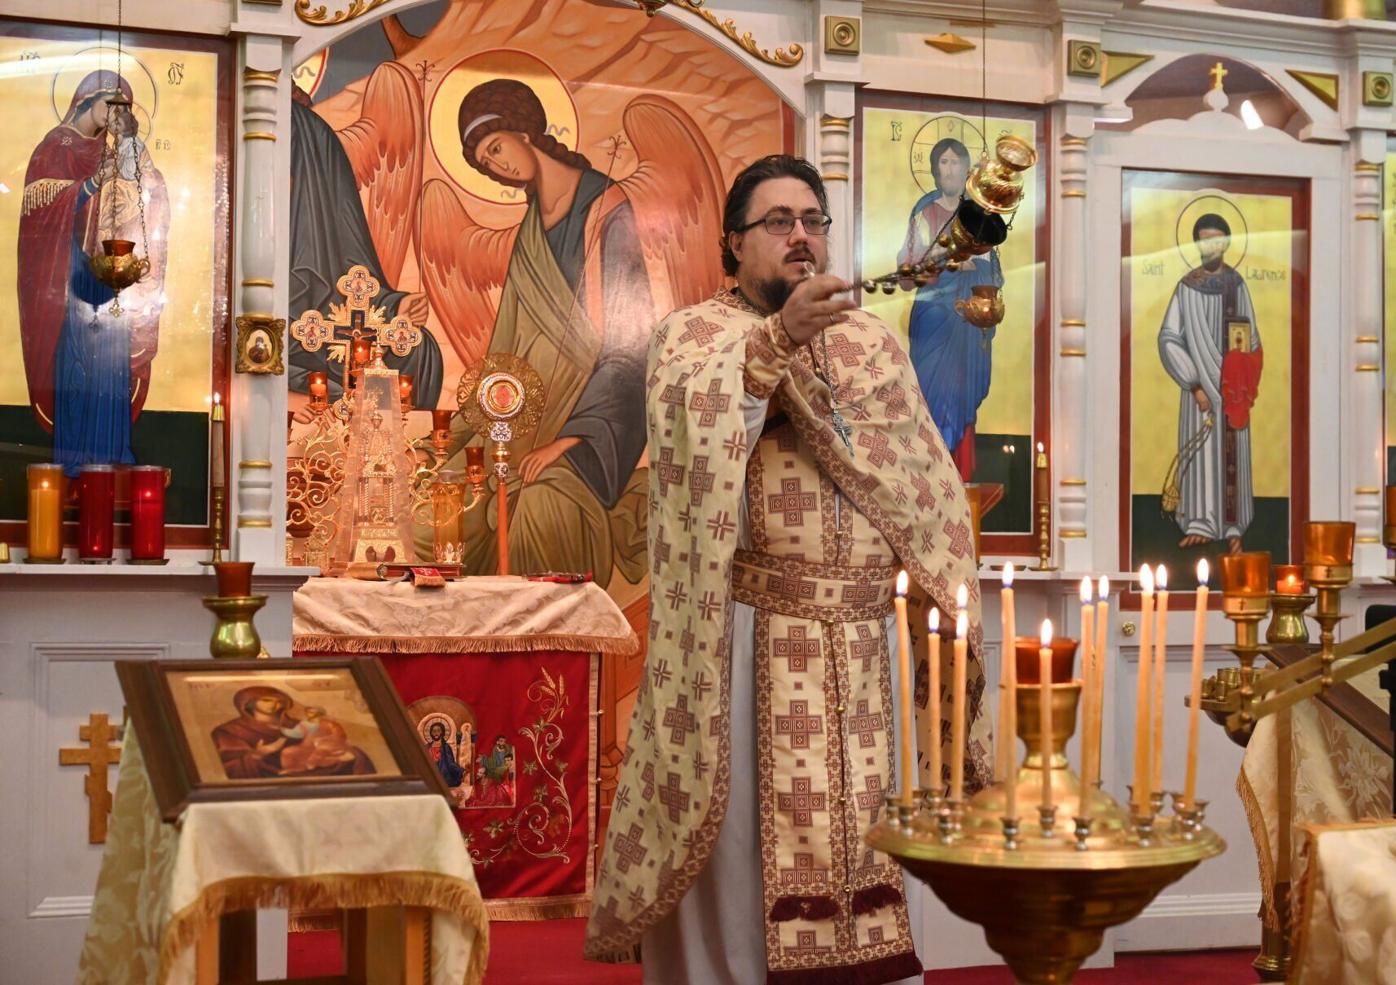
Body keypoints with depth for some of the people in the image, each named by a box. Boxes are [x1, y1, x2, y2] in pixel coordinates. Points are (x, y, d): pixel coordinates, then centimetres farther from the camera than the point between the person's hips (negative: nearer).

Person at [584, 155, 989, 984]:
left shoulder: (876, 344, 14)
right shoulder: (693, 334, 1)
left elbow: (929, 489, 13)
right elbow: (691, 420, -22)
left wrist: (946, 608, 5)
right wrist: (777, 338, -35)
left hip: (858, 643, 4)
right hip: (746, 636, -4)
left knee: (859, 836, 8)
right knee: (744, 845, 0)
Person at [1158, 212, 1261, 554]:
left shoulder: (1237, 285, 0)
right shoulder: (1186, 286, -3)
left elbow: (1251, 340, 4)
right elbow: (1169, 339, -6)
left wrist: (1245, 389, -3)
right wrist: (1195, 385, -12)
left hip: (1232, 386, 0)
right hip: (1199, 384, 0)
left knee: (1232, 457, 3)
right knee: (1199, 450, 0)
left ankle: (1233, 527, 7)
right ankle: (1200, 523, 4)